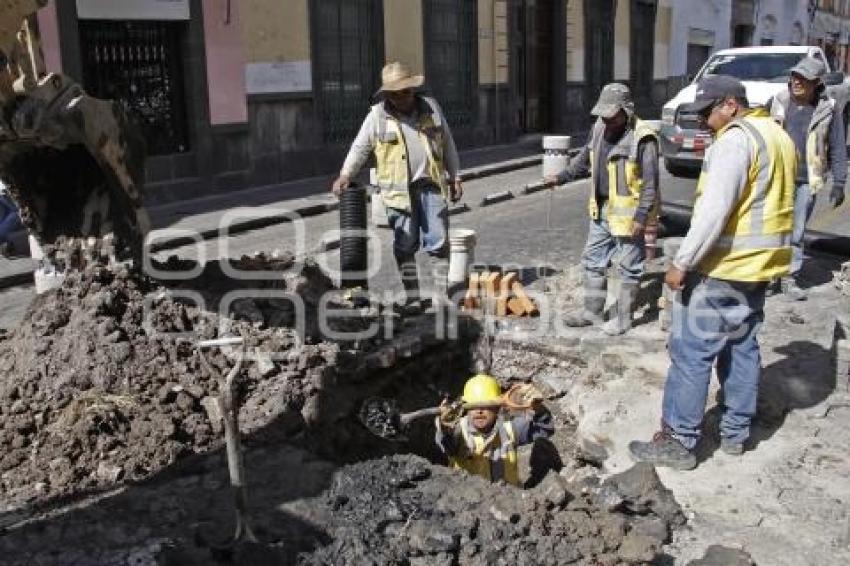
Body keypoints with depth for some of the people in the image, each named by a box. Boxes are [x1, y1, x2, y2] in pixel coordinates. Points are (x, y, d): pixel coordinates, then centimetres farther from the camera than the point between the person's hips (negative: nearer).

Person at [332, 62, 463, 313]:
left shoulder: (430, 107, 8)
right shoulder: (377, 115, 2)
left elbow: (447, 144, 14)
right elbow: (360, 148, 4)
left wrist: (455, 177, 12)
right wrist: (345, 175, -10)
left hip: (431, 186, 1)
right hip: (399, 191, -1)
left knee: (438, 243, 1)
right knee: (405, 246, 3)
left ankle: (442, 294, 9)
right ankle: (412, 297, 13)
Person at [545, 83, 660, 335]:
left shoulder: (642, 138, -18)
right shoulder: (600, 127, 4)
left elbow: (651, 183, -18)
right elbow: (585, 158, 21)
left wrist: (641, 217, -21)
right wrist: (562, 177, 16)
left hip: (627, 214, -8)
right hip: (601, 210, 8)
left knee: (628, 267, 5)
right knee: (592, 260, 15)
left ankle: (623, 318, 17)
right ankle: (592, 311, 29)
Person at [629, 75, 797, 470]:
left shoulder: (735, 139, -16)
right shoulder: (779, 136, 15)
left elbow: (714, 210, -23)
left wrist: (682, 263, -20)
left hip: (722, 267, -10)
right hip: (760, 265, 10)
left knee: (692, 352, -3)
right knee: (742, 347, 16)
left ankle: (678, 441, 2)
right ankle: (735, 433, 26)